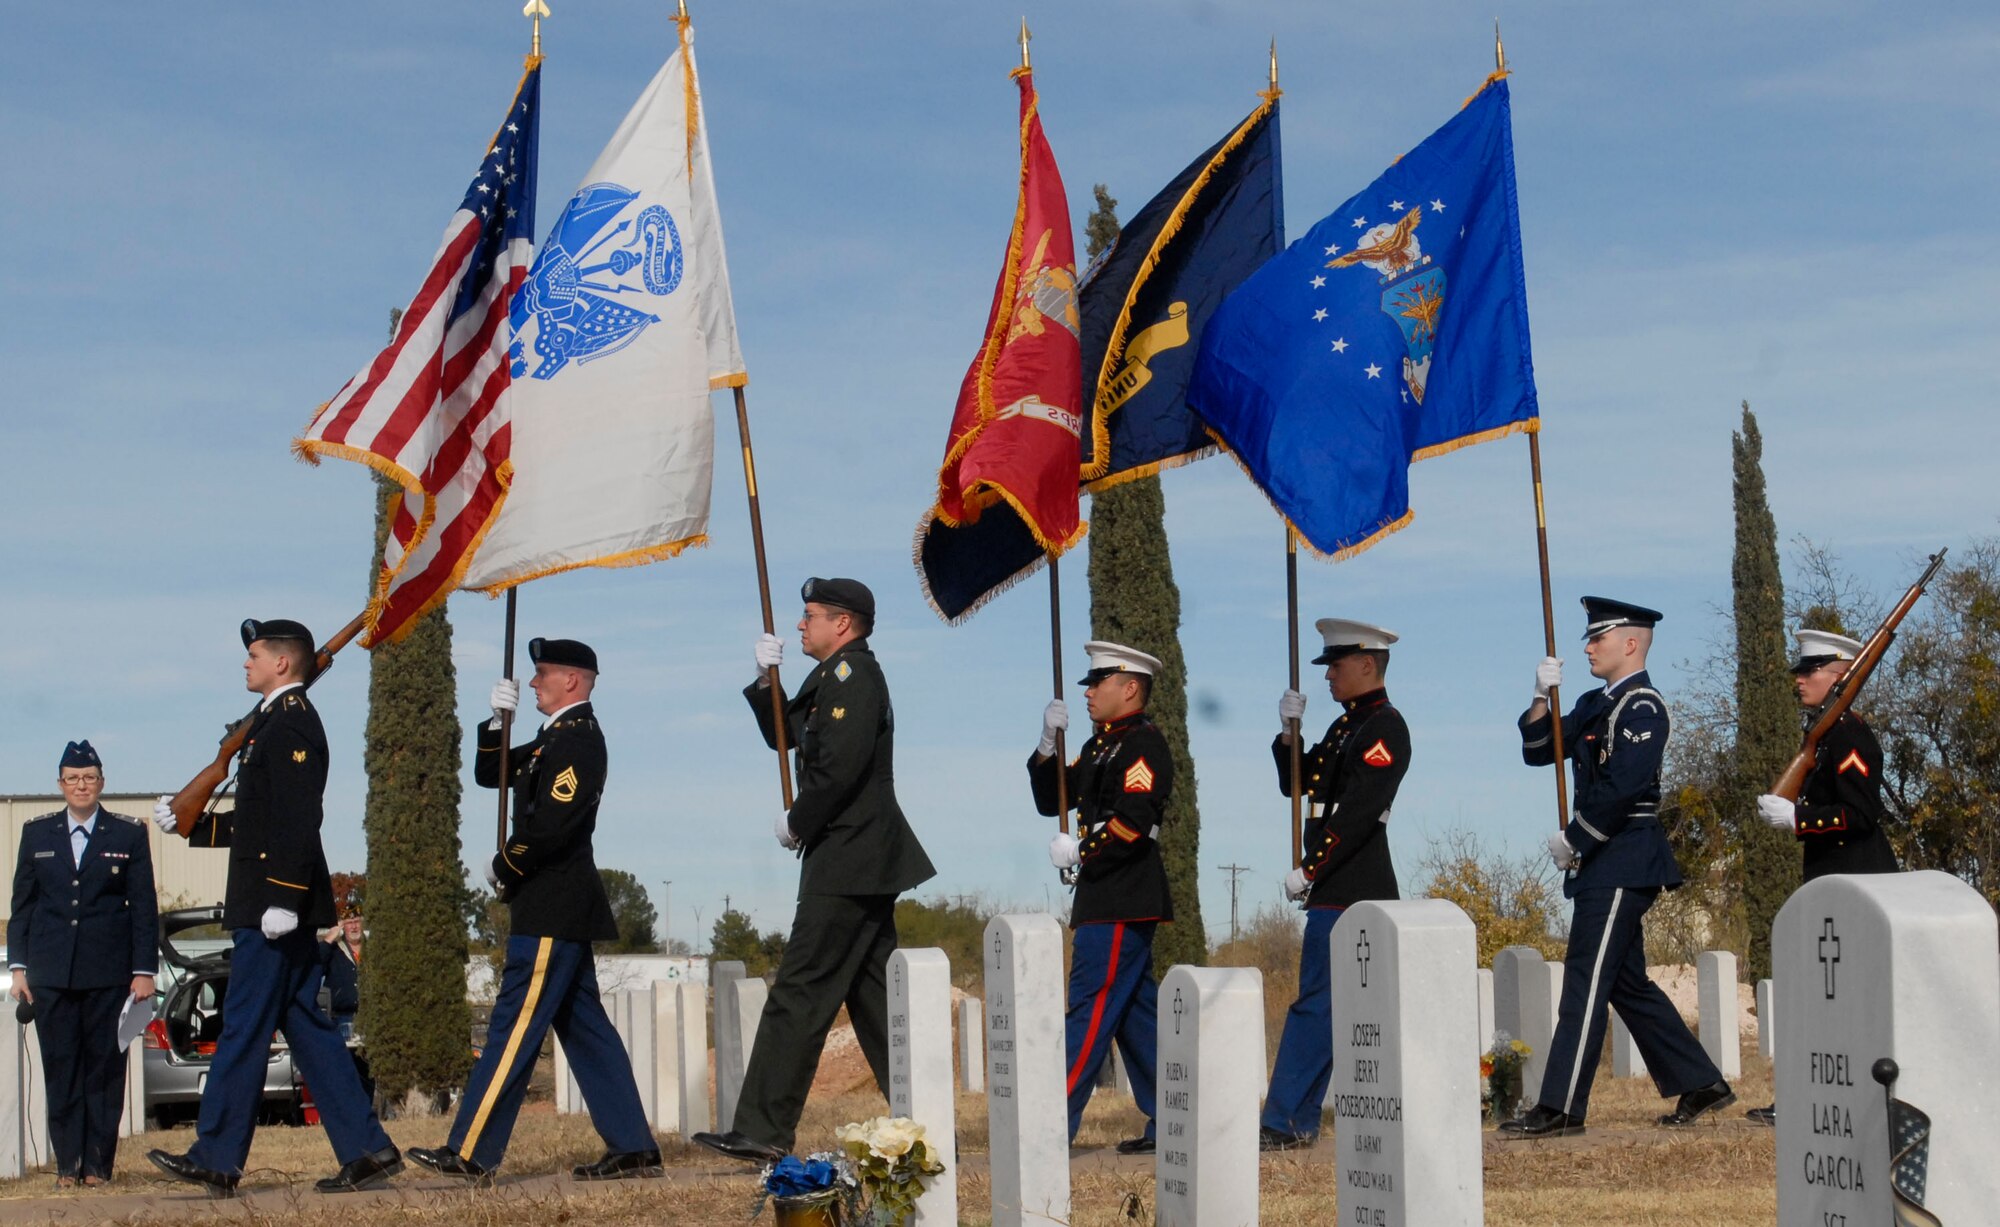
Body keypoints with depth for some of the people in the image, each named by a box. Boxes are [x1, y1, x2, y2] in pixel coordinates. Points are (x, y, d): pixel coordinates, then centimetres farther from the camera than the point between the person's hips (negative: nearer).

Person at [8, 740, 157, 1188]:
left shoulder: (128, 834, 5)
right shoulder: (37, 833, 10)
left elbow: (144, 907, 3)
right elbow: (22, 904, 12)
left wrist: (144, 971, -3)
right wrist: (18, 968, 5)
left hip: (108, 973, -1)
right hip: (51, 974, 2)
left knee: (105, 1068, 0)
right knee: (60, 1069, 2)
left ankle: (98, 1164, 7)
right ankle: (67, 1164, 7)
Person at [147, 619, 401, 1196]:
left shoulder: (292, 724, -12)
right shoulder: (275, 722, 19)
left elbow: (300, 820, -21)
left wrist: (282, 899, -25)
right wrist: (188, 824, 21)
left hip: (272, 912, -10)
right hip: (270, 905, 10)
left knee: (243, 1031, -4)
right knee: (308, 1030, 8)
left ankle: (216, 1160, 2)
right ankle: (365, 1150, 8)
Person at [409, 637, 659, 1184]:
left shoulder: (578, 739, -13)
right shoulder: (555, 738, 19)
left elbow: (551, 825, -23)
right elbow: (489, 774, 20)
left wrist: (504, 868, -10)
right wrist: (496, 722, 3)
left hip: (552, 908, -10)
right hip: (556, 907, 10)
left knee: (515, 1025, -8)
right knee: (585, 1026, 9)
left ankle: (470, 1153, -7)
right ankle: (633, 1149, 10)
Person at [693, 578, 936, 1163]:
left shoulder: (853, 673, -13)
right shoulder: (831, 678, 19)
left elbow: (841, 765, -23)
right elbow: (784, 735, 25)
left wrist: (796, 823, -12)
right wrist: (767, 678, 9)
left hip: (848, 862, -11)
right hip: (864, 862, 11)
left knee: (800, 992, -10)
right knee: (871, 992, 12)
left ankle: (762, 1130, -11)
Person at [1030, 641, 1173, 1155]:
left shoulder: (1144, 742, -11)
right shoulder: (1100, 744, 19)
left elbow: (1133, 823, -22)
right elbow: (1051, 800, 16)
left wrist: (1078, 851, -13)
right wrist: (1048, 744, 2)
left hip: (1123, 903, -10)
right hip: (1105, 897, 10)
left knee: (1090, 1008, -9)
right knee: (1135, 1011, 11)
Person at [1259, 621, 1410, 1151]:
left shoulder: (1385, 727, -11)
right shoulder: (1344, 726, 18)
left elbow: (1358, 813, -19)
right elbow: (1294, 783, 19)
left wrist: (1309, 871, -18)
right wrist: (1290, 729, 3)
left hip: (1348, 889, -10)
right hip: (1339, 886, 10)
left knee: (1316, 1002, -10)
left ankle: (1287, 1123, -10)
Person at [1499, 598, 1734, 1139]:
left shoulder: (1641, 706, -12)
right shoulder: (1597, 705, 17)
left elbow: (1620, 788, -21)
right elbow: (1538, 750, 18)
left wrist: (1573, 841, -14)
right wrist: (1542, 696, 2)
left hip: (1622, 861, -10)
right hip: (1605, 864, 10)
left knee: (1586, 980, -10)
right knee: (1627, 982, 13)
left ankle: (1561, 1109, -10)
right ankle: (1701, 1084, 20)